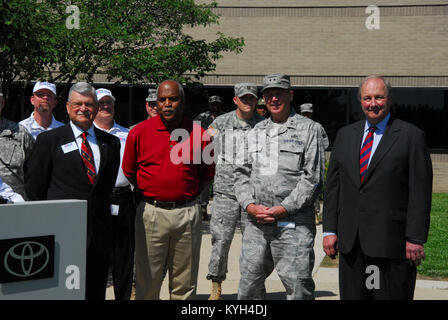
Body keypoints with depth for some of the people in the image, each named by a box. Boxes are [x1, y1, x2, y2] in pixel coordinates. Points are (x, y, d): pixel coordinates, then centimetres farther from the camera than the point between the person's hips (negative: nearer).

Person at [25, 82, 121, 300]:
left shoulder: (111, 143, 13)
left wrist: (99, 212, 10)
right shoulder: (49, 140, 3)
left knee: (96, 293, 7)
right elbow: (34, 184, 3)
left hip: (99, 233, 3)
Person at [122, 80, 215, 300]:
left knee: (185, 285, 9)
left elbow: (207, 174, 12)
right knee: (147, 281, 4)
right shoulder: (139, 132, 1)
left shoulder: (198, 134, 3)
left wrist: (187, 197, 4)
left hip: (188, 213, 1)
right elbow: (128, 172, 10)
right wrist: (149, 196, 5)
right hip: (151, 213, -1)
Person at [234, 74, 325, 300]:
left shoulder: (307, 129, 2)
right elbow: (242, 173, 15)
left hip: (293, 223, -4)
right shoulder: (255, 132, 17)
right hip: (256, 222, 5)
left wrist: (283, 209, -12)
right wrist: (250, 205, -2)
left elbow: (312, 177, -5)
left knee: (298, 286, -5)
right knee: (249, 283, 9)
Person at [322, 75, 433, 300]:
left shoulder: (411, 136, -1)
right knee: (352, 296, 7)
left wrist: (415, 238, -11)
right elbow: (333, 185, 12)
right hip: (351, 243, 4)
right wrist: (329, 230, 6)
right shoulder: (345, 135, 13)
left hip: (392, 242, -4)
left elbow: (420, 191, -6)